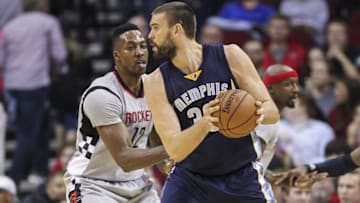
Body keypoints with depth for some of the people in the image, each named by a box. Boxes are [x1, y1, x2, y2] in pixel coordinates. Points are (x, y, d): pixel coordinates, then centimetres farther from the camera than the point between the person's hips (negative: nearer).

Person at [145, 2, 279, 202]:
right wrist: (205, 123, -39)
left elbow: (273, 112, -6)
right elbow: (174, 150, -20)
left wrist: (259, 112, -31)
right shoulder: (157, 83, -11)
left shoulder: (230, 56, -10)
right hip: (190, 177, 0)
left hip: (243, 176, 0)